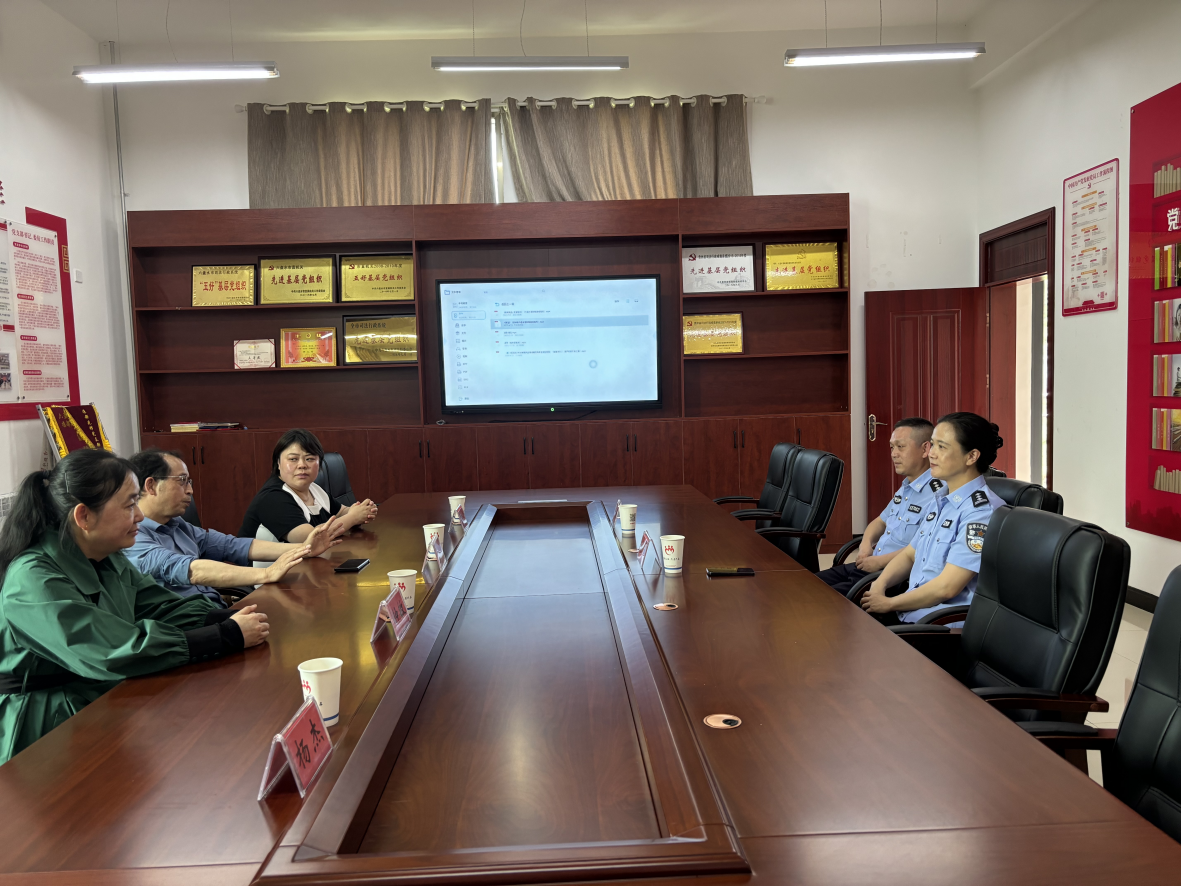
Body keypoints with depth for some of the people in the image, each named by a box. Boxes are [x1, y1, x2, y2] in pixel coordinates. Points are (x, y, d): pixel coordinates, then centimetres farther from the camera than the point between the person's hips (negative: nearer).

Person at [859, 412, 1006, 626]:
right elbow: (909, 554, 20)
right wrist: (880, 583, 0)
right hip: (907, 611, 8)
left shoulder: (982, 511, -16)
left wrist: (889, 603, -9)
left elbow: (946, 588, -20)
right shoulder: (940, 499, 14)